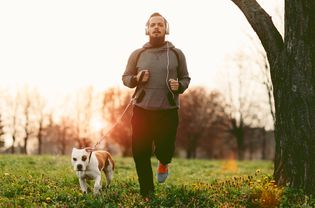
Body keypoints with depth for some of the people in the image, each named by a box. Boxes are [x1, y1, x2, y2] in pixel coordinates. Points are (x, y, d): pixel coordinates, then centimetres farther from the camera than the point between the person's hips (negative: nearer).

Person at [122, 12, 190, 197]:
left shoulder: (177, 54, 4)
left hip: (168, 112, -1)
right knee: (140, 153, 1)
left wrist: (179, 86, -12)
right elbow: (125, 78, 10)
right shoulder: (137, 55, 4)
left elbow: (186, 78, 10)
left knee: (165, 149, 1)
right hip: (142, 111, 1)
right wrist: (136, 79, -11)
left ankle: (163, 163, 41)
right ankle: (147, 193, 17)